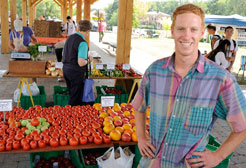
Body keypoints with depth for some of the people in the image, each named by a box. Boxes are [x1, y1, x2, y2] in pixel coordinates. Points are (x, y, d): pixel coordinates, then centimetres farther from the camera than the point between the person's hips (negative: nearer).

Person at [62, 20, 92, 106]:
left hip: (65, 69, 8)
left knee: (71, 94, 23)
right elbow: (81, 63, -24)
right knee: (75, 99, 6)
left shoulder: (69, 38, 6)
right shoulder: (83, 43, -19)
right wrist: (86, 61, -4)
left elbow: (63, 54, 18)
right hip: (76, 73, -8)